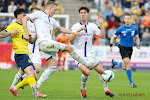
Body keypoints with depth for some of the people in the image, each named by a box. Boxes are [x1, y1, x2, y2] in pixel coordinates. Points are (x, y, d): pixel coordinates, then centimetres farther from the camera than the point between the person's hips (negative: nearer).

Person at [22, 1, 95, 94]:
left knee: (53, 67, -2)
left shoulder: (52, 20, 26)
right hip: (44, 42, -9)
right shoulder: (39, 14, 3)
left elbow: (60, 28, 38)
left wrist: (73, 33, 30)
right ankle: (87, 64, 2)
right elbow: (24, 19, -2)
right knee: (69, 48, -11)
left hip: (49, 44, 9)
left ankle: (37, 86, -1)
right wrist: (27, 34, -12)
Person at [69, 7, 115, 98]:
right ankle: (83, 89, 2)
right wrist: (79, 30, -24)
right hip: (79, 55, -4)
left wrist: (101, 24, -7)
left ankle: (106, 90, 15)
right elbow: (71, 40, -14)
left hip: (90, 55, 4)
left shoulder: (92, 26, 7)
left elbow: (102, 36, 1)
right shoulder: (75, 26, -3)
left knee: (101, 71, -5)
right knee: (86, 72, -25)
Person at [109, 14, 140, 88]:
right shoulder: (120, 29, -6)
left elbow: (137, 38, 16)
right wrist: (111, 46, -8)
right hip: (123, 48, -4)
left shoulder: (134, 28, 3)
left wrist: (138, 45, -1)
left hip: (130, 48, 4)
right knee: (128, 63, -20)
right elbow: (113, 37, 3)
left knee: (124, 68, 9)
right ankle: (131, 83, -13)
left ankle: (114, 62, 42)